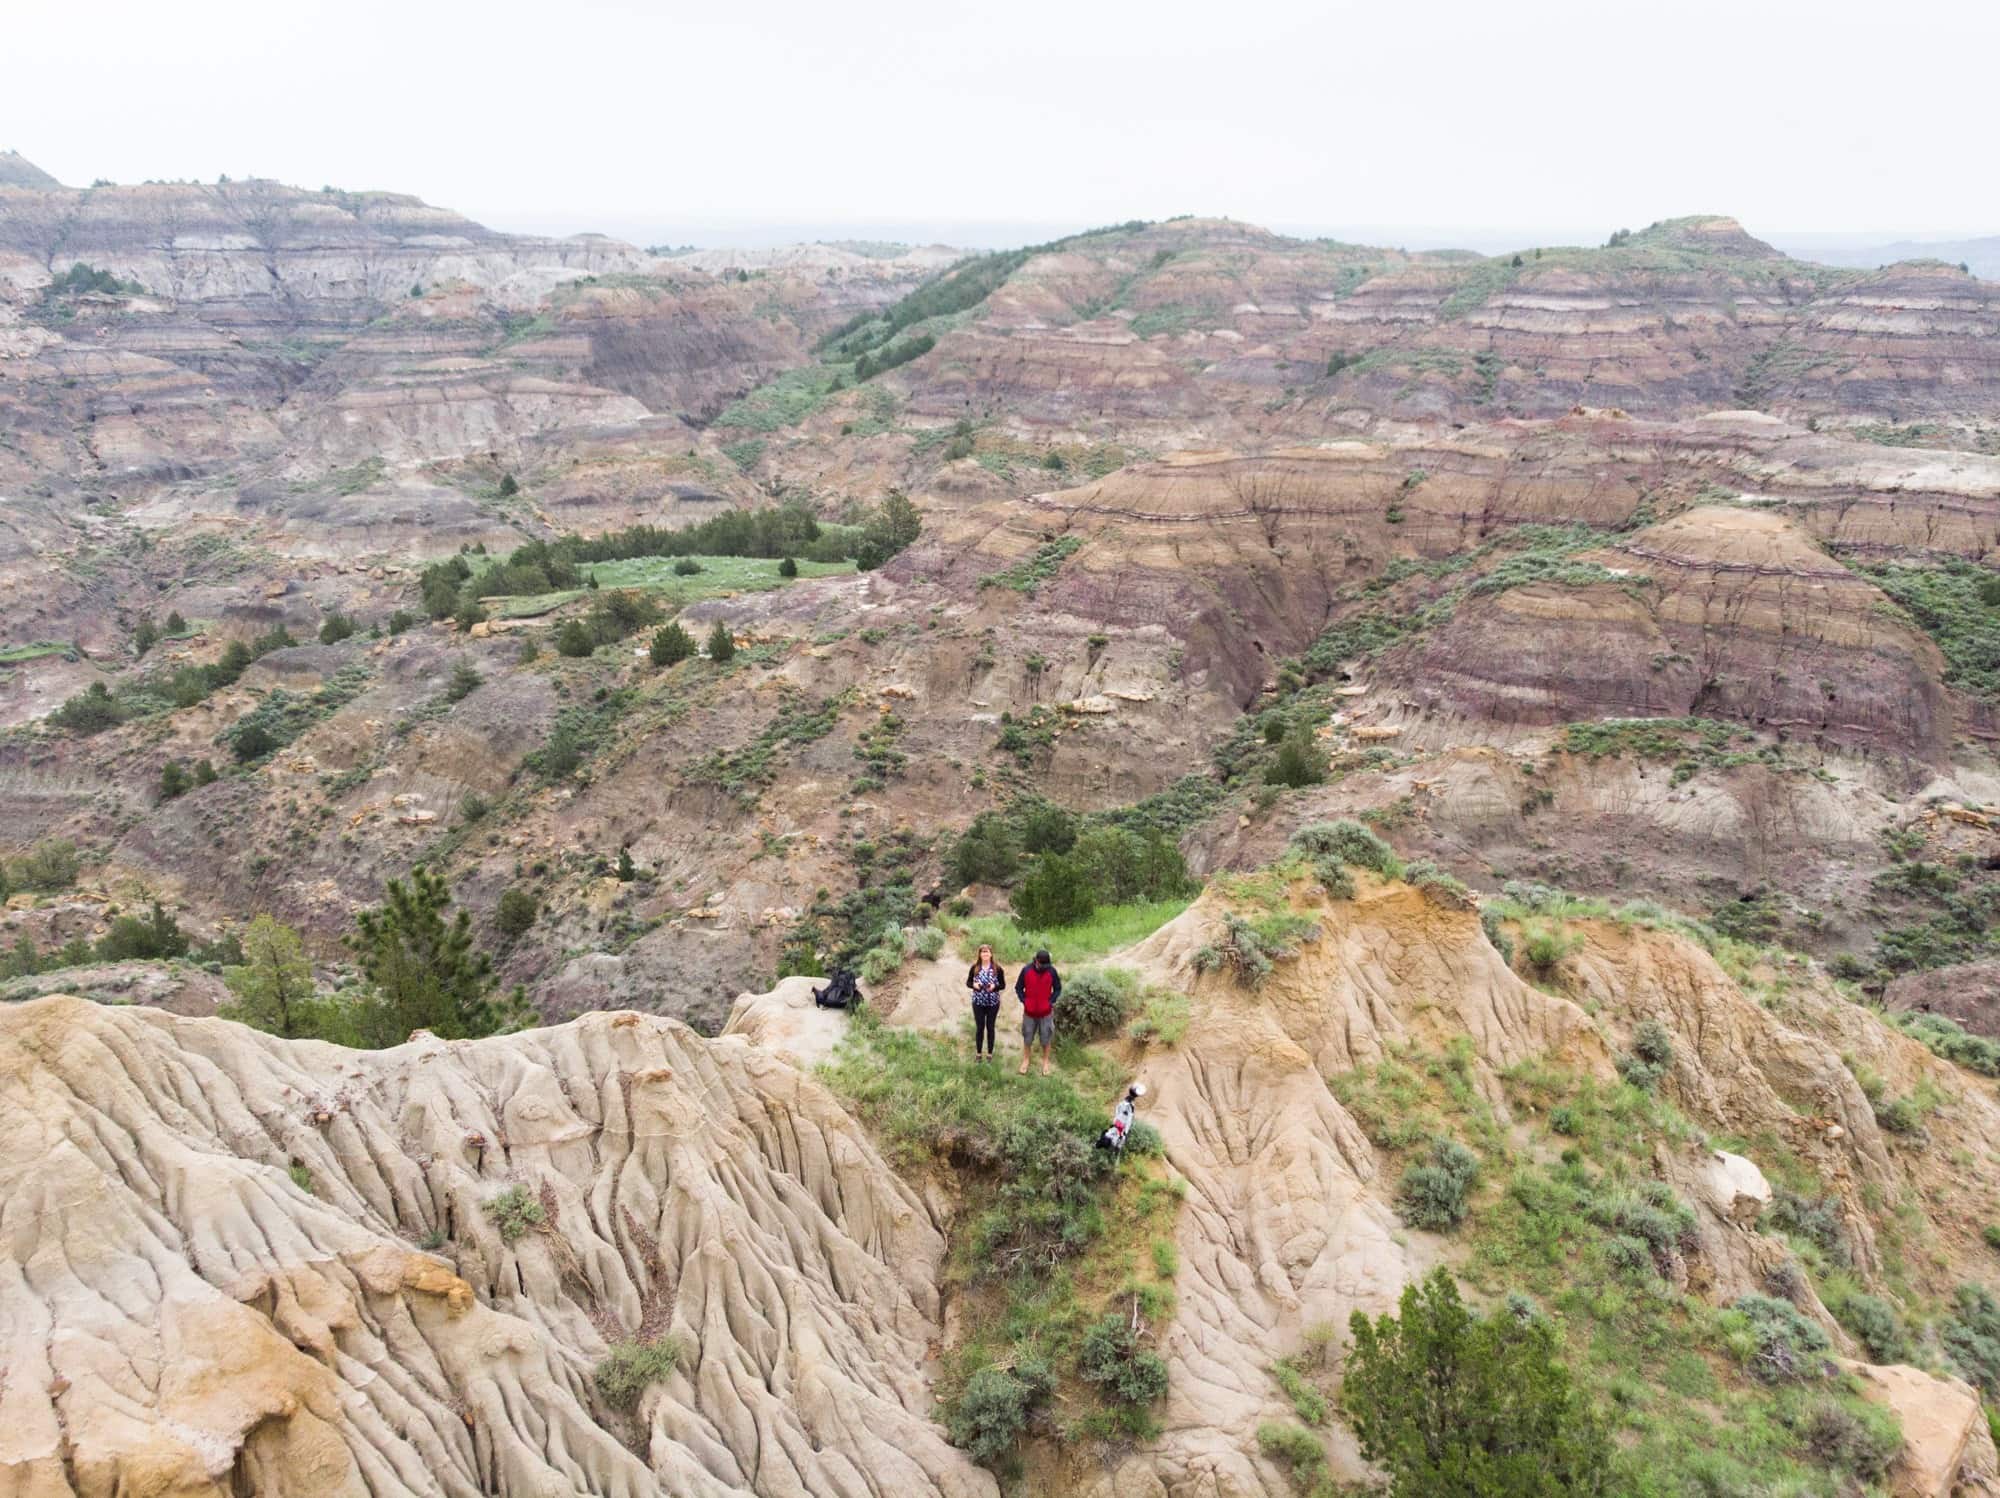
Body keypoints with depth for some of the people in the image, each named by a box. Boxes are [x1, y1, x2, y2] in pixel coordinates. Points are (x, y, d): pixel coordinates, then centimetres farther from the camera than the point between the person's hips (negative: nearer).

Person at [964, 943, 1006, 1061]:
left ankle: (989, 1053, 25)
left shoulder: (997, 968, -9)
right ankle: (978, 1052, 25)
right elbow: (968, 982, 2)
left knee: (990, 1027, 10)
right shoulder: (974, 968, -6)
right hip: (978, 1002, 1)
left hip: (993, 1002, -1)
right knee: (979, 1027, 9)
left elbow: (1003, 985, -3)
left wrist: (994, 986, -22)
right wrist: (974, 985, -19)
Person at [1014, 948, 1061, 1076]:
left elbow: (1058, 989, -1)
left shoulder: (1052, 971, -13)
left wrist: (1051, 1002, -12)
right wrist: (1024, 1001, -11)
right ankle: (1025, 1060, 35)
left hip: (1046, 1012, 0)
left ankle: (1045, 1062, 31)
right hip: (1029, 1012, 0)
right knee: (1027, 1038, 15)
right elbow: (1018, 988, -1)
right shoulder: (1026, 970, -13)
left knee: (1046, 1038, 12)